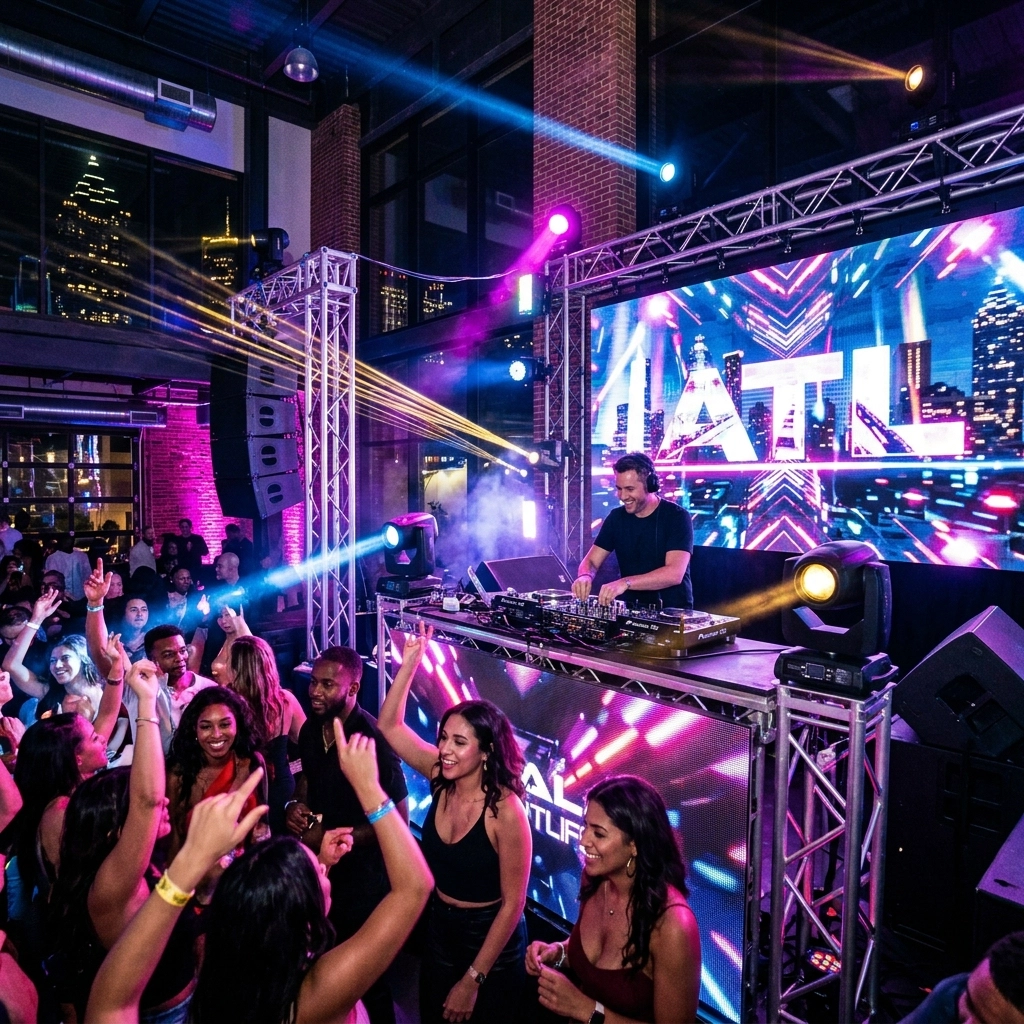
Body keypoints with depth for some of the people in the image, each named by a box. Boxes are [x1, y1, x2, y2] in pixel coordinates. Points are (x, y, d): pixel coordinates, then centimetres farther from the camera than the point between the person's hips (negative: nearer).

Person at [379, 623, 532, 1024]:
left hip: (490, 940, -5)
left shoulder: (506, 811, -29)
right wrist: (410, 661, -18)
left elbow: (513, 904, -21)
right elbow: (390, 725, -7)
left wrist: (472, 980, -15)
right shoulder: (440, 778, -13)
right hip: (439, 930, 5)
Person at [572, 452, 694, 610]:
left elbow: (675, 573, -22)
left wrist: (625, 583, -35)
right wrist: (585, 576, -20)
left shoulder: (676, 516, -11)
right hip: (630, 609, 4)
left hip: (672, 612, -4)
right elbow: (591, 561, 4)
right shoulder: (616, 517, 4)